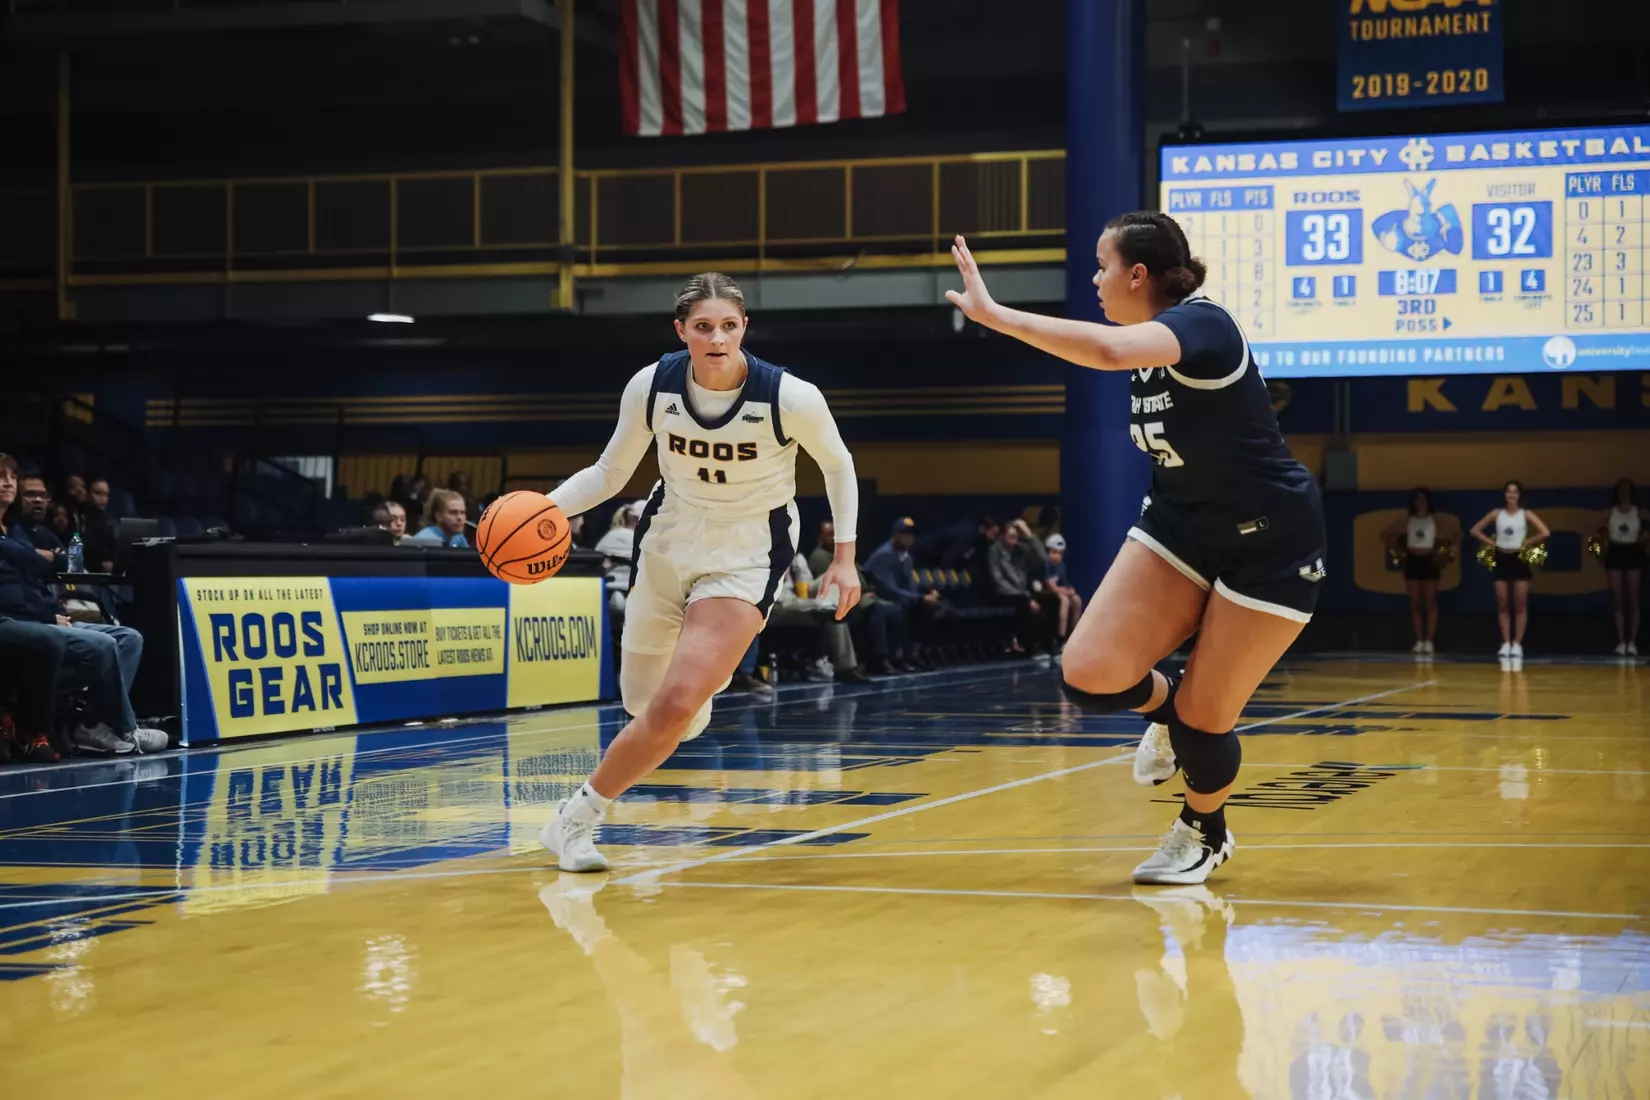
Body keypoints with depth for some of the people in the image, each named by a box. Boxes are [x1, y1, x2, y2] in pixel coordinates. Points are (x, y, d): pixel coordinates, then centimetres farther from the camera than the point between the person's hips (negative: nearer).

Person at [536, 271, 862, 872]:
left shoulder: (791, 397, -23)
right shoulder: (651, 386, -15)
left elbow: (837, 465, -3)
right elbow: (610, 473, -2)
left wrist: (844, 558, -3)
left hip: (746, 558, -4)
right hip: (667, 544, 4)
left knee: (674, 707, -21)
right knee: (640, 702, 17)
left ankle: (576, 819, -3)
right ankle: (705, 681, 54)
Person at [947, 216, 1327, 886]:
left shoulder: (1200, 323, -25)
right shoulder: (1149, 347, 2)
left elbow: (1107, 349, -46)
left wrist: (993, 314, -43)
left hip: (1269, 544, -7)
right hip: (1182, 525, 7)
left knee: (1204, 719, -2)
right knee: (1089, 674, -12)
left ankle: (1205, 833, 29)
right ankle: (1166, 710, 22)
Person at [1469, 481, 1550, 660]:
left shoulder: (1526, 514, -2)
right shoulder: (1497, 513, 4)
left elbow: (1545, 533, -11)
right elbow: (1475, 530, 7)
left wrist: (1528, 543, -8)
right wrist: (1491, 543, -1)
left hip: (1519, 559, -2)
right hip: (1502, 559, 2)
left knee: (1520, 605, -1)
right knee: (1503, 605, 2)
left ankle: (1517, 644, 2)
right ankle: (1506, 643, 6)